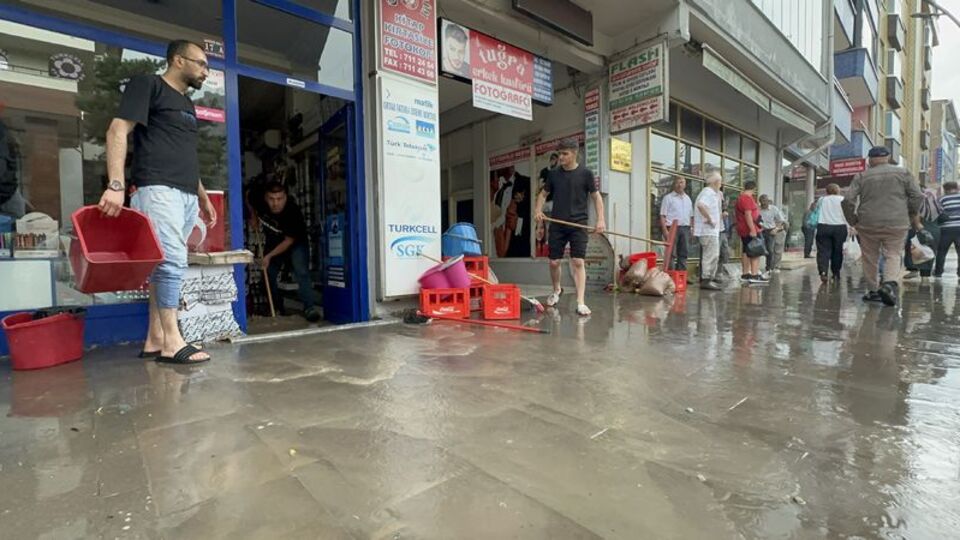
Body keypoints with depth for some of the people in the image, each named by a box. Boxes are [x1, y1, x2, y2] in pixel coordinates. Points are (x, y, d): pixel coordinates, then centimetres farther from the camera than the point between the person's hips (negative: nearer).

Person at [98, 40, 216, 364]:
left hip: (186, 195, 8)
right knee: (172, 262, -14)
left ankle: (154, 340, 11)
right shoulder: (148, 85, 2)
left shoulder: (187, 104, 26)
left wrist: (203, 197, 25)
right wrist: (116, 184, -20)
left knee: (165, 264, 6)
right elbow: (118, 131, -9)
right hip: (158, 189, -8)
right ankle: (171, 342, -9)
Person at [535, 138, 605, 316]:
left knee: (578, 262, -9)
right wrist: (538, 210, -2)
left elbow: (596, 196, 3)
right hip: (557, 224, 3)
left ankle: (581, 302, -5)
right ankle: (557, 290, 33)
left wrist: (600, 219, -8)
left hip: (578, 224, -3)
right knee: (554, 262, 6)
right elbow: (543, 194, 17)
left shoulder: (585, 173, -1)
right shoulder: (554, 174, 6)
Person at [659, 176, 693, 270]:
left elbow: (691, 216, 21)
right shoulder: (668, 197, 0)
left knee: (684, 252, 7)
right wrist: (665, 230, -16)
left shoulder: (688, 198, 18)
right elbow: (663, 215, -6)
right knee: (671, 254, -6)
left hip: (685, 228, 6)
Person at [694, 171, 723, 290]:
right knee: (711, 256, -9)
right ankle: (706, 280, -6)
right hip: (708, 230, -11)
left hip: (712, 230, 11)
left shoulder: (710, 192, 20)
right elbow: (700, 205, -34)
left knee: (713, 255, 16)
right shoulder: (708, 192, -13)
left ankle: (710, 278, 23)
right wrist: (710, 219, -25)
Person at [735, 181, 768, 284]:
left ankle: (746, 274, 16)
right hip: (750, 230, -10)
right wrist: (752, 230, -24)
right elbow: (748, 215, -22)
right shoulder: (747, 198, -14)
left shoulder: (740, 198, 17)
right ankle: (754, 275, -12)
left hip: (743, 230, 10)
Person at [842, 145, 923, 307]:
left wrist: (853, 221, 6)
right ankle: (890, 283, -18)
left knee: (870, 257, 9)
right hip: (897, 224, 1)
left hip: (868, 224, 0)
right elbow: (917, 196, 3)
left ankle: (873, 291, 15)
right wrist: (914, 216, 18)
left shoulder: (861, 176, 4)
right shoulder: (902, 172, 7)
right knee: (893, 255, 7)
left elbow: (848, 200, -5)